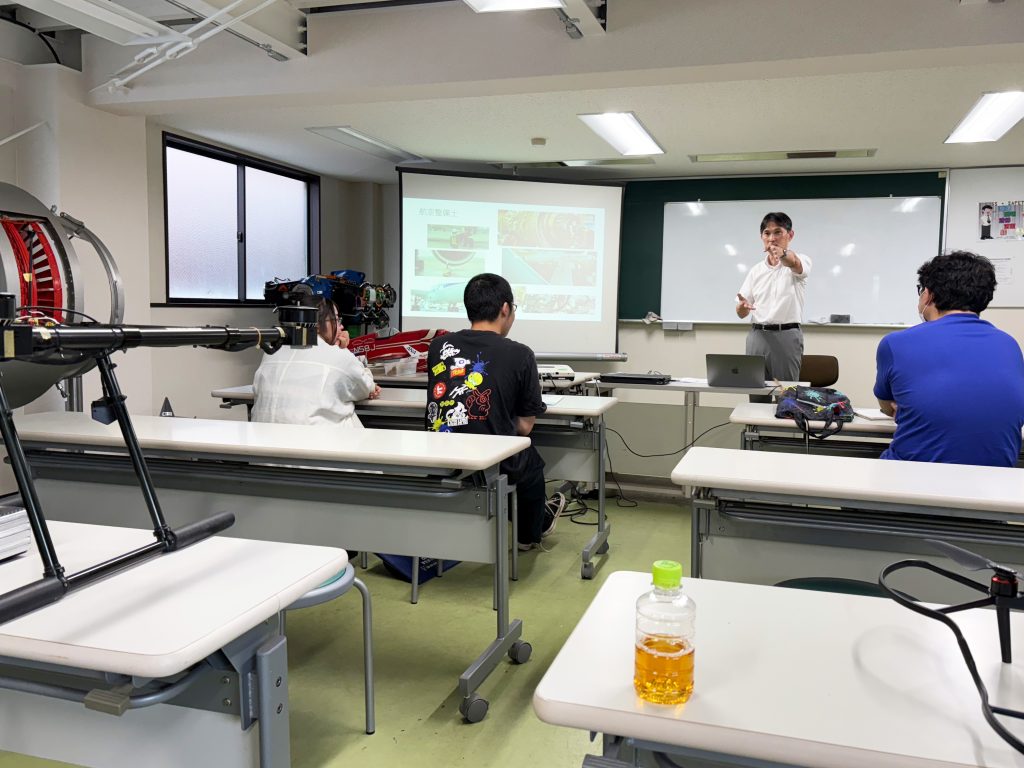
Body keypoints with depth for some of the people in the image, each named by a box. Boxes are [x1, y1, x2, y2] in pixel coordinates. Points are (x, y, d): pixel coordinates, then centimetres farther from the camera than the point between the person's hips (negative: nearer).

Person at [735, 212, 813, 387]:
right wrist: (742, 306, -15)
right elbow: (741, 313, 10)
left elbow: (794, 264, -28)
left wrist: (782, 254, -51)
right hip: (757, 336, 4)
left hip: (786, 336, -4)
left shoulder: (800, 261, 0)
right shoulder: (756, 270, 12)